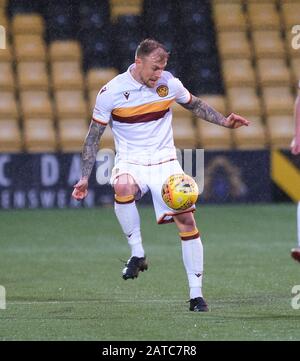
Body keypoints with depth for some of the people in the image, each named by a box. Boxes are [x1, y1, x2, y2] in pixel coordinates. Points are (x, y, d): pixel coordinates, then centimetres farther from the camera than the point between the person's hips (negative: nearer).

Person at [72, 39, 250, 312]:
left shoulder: (169, 84, -3)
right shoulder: (111, 92, -10)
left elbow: (195, 105, 19)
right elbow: (93, 137, -1)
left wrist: (223, 121, 6)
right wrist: (85, 178, -6)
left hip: (165, 162, 2)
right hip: (130, 162, -2)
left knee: (186, 218, -11)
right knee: (123, 187, -37)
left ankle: (196, 293, -3)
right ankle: (137, 255, -20)